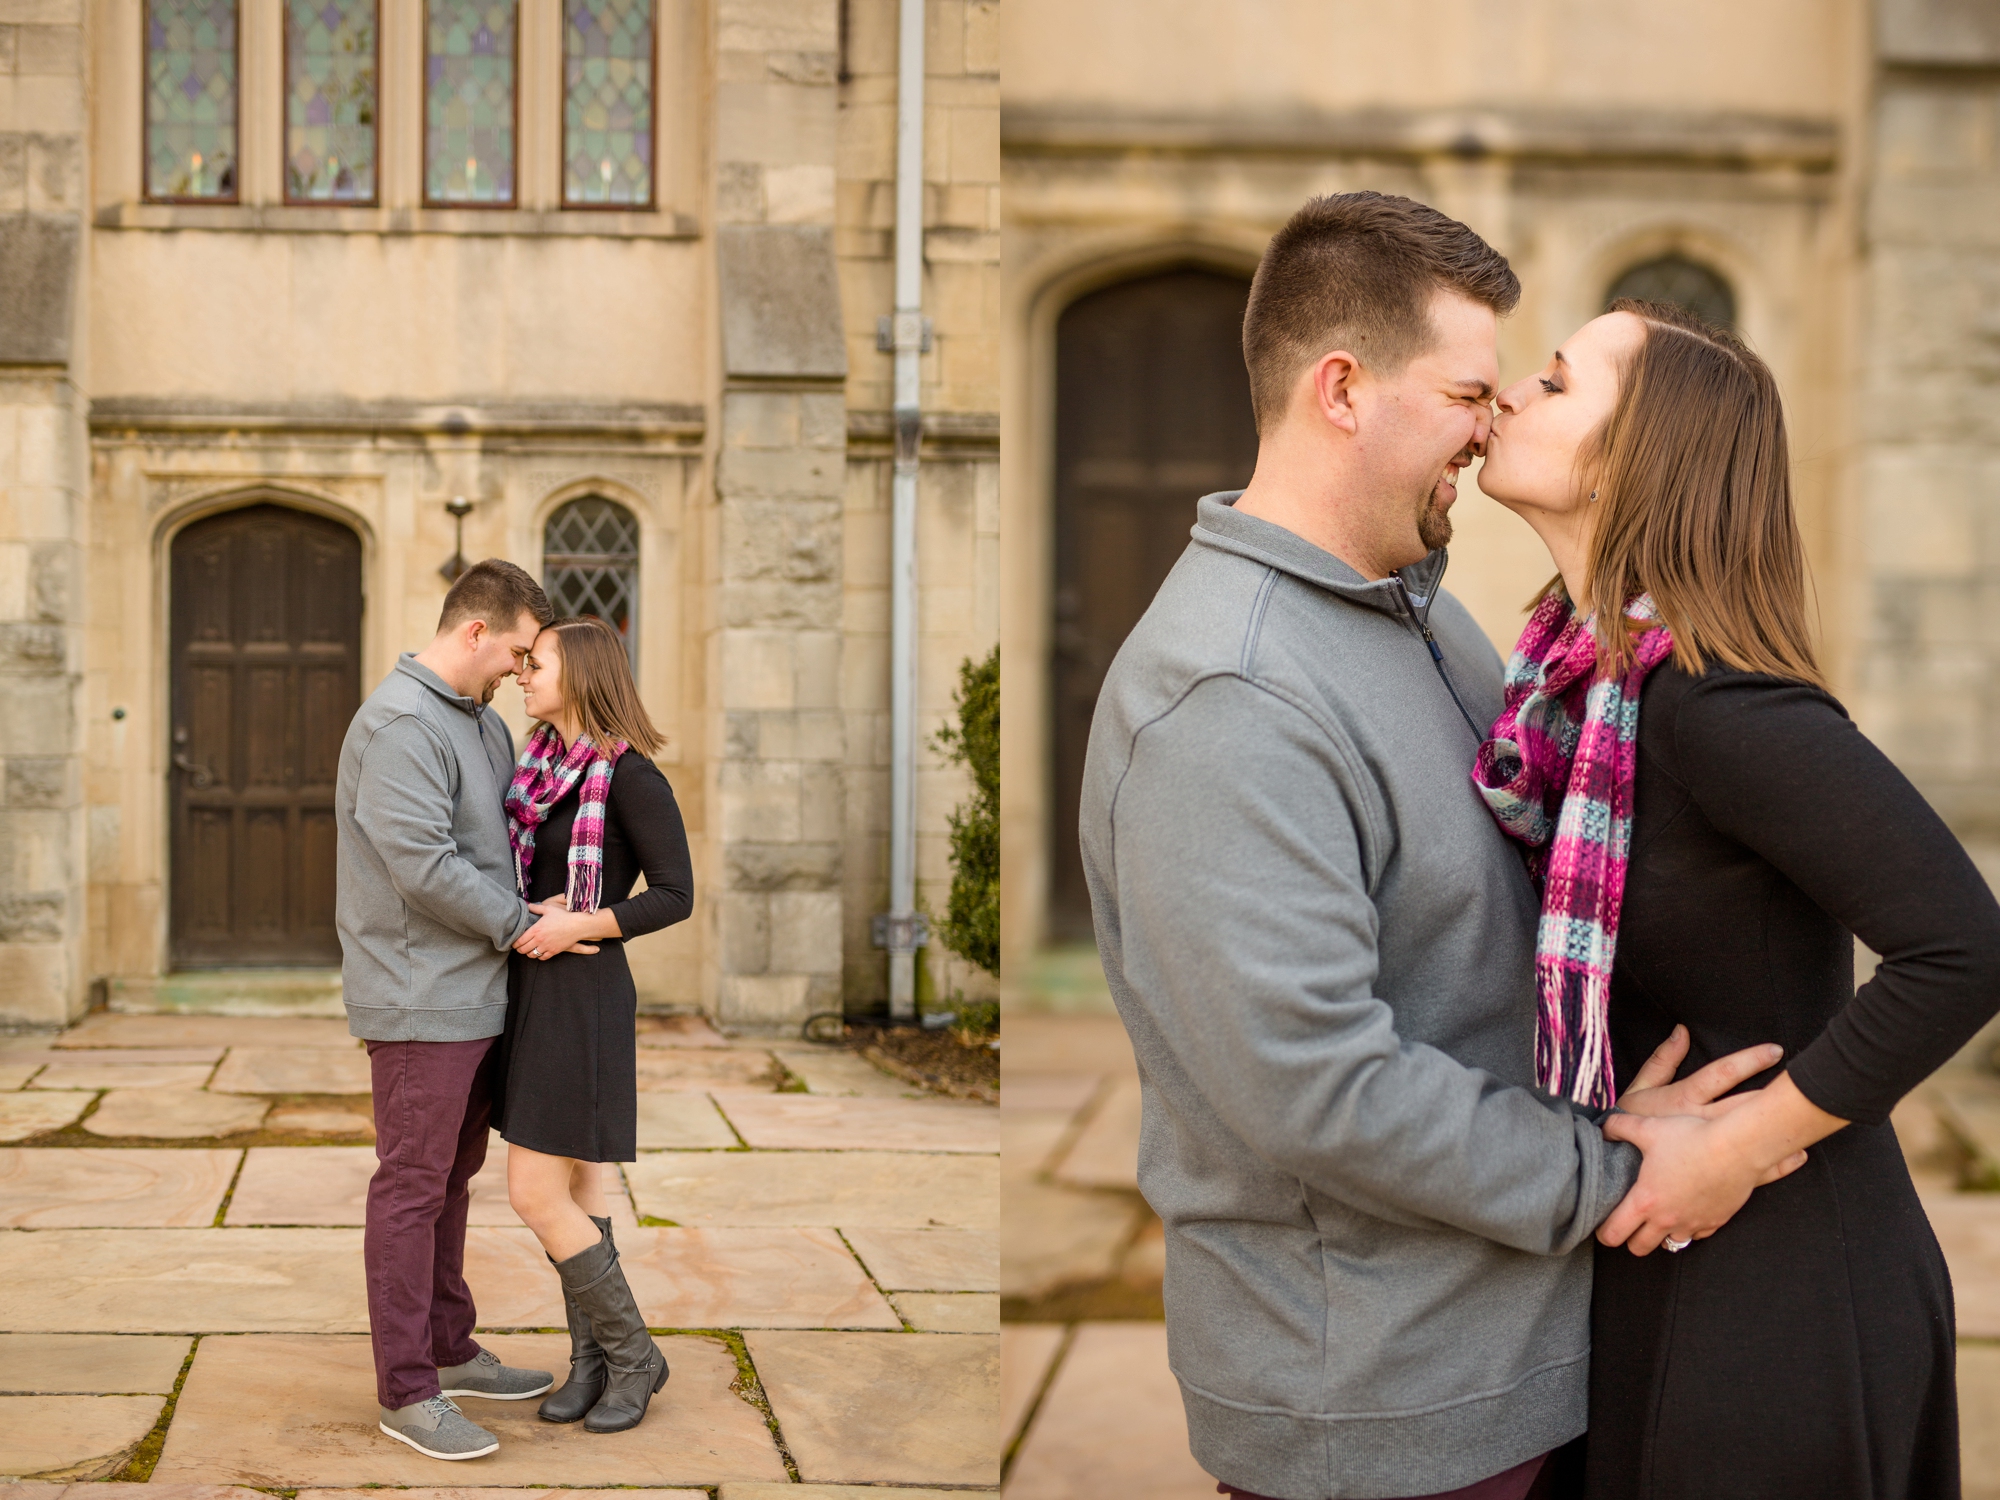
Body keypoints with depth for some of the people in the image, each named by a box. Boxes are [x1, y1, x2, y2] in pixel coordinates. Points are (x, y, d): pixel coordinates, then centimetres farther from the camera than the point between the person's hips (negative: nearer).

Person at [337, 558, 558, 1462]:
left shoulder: (483, 725, 14)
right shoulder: (401, 723, -17)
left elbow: (517, 827, 24)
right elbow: (424, 865, -23)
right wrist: (520, 924, -14)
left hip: (475, 996, 10)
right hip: (420, 999, -10)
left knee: (451, 1177, 18)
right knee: (411, 1188, -3)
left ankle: (450, 1351, 30)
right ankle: (407, 1392, 3)